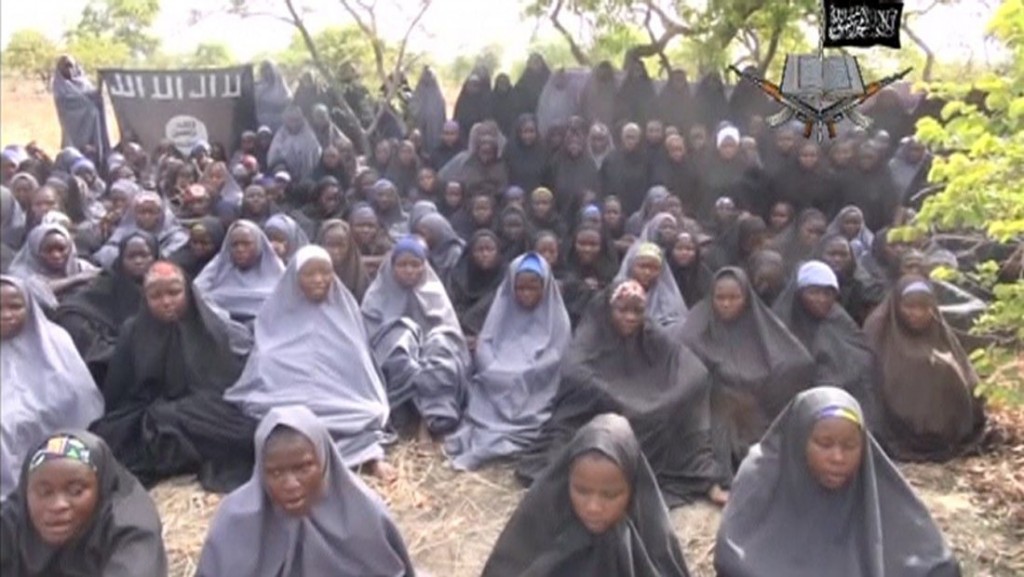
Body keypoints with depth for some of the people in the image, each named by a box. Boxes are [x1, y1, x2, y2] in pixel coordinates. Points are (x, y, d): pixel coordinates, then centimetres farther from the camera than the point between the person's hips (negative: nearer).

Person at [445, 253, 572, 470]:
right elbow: (483, 346, 5)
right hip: (497, 387, 3)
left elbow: (555, 359, -4)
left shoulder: (556, 317, 6)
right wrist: (501, 375, -13)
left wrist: (518, 378, -12)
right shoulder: (503, 308, 13)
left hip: (536, 392, -3)